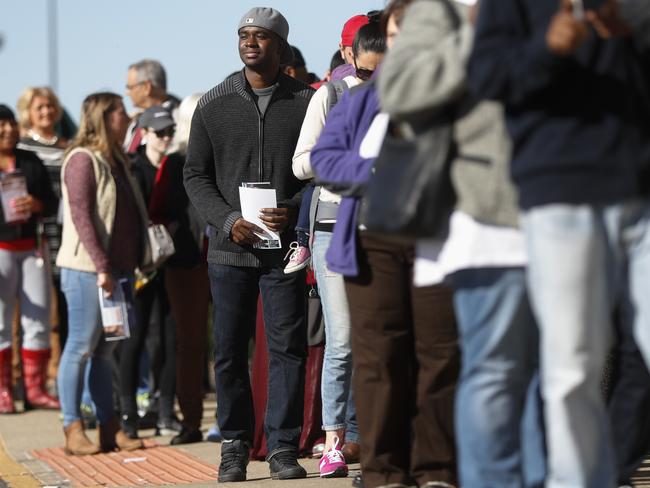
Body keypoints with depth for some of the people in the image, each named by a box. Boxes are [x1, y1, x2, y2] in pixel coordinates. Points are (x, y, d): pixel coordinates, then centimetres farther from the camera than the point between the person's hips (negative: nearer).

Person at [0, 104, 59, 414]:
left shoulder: (31, 162, 10)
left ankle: (35, 389, 11)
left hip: (31, 248, 4)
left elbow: (52, 203, 11)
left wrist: (36, 204, -11)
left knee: (39, 320, 3)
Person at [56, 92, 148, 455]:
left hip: (119, 269, 8)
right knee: (81, 349, -4)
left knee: (105, 351, 10)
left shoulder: (117, 161, 17)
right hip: (89, 271, -8)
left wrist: (137, 264, 11)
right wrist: (101, 267, -21)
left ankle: (111, 428, 11)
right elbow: (80, 216, -16)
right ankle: (73, 430, -1)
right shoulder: (83, 159, -9)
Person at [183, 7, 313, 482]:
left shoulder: (306, 101, 2)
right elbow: (196, 175, 8)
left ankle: (283, 446, 7)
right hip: (230, 249, 1)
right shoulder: (214, 105, 6)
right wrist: (228, 220, -8)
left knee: (288, 347, -1)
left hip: (286, 250, -1)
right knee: (229, 350, 5)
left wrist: (293, 211, -13)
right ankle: (235, 445, 15)